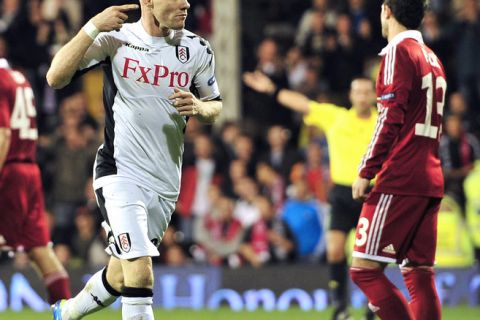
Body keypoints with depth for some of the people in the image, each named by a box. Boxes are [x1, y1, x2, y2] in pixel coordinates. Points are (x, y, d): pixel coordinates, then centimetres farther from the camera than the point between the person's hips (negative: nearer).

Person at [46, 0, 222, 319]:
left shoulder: (196, 49, 3)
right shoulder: (114, 38, -6)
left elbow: (215, 106, 15)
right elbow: (56, 78, -14)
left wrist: (199, 107, -8)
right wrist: (93, 27, -20)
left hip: (165, 183, 5)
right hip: (120, 173, -5)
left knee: (119, 279, 14)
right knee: (140, 273, -20)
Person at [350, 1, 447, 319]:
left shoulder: (399, 52, -7)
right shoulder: (432, 58, 19)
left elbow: (390, 119, -14)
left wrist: (366, 171, -12)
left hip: (399, 180, -9)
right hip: (430, 180, 9)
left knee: (365, 269, -9)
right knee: (420, 275, 6)